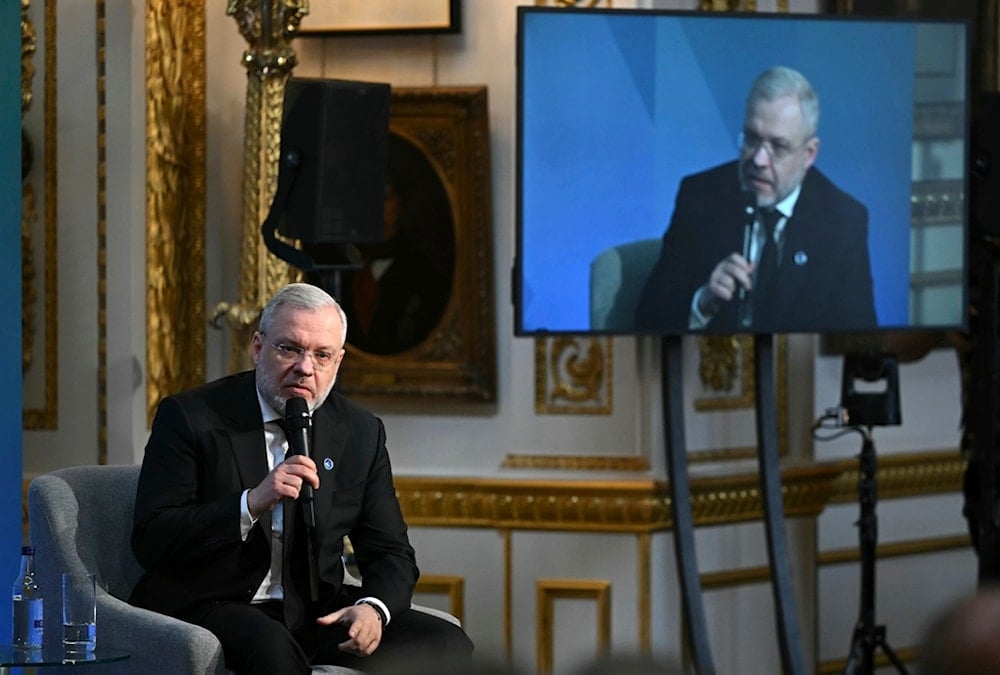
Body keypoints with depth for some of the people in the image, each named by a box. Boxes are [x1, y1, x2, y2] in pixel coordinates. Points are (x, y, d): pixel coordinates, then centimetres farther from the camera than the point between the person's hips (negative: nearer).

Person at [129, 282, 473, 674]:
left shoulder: (361, 433, 10)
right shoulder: (190, 417, -3)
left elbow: (390, 553, 12)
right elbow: (149, 542, -11)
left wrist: (373, 608, -12)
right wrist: (252, 504, -24)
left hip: (316, 613, 5)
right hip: (208, 608, -5)